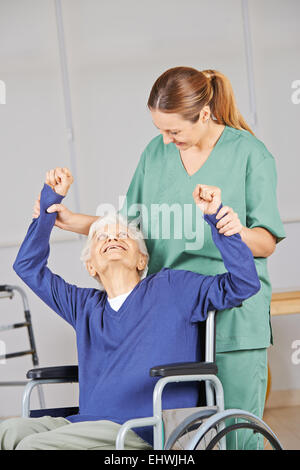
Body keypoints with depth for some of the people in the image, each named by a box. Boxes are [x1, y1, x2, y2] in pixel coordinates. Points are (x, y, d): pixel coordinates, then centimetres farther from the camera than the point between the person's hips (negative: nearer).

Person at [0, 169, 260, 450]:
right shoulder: (86, 306, 22)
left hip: (147, 434, -5)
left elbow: (244, 283, 1)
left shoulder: (171, 288, 9)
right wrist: (50, 200, 25)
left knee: (33, 445, -25)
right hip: (89, 425, 5)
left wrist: (215, 217, -5)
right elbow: (29, 266, 30)